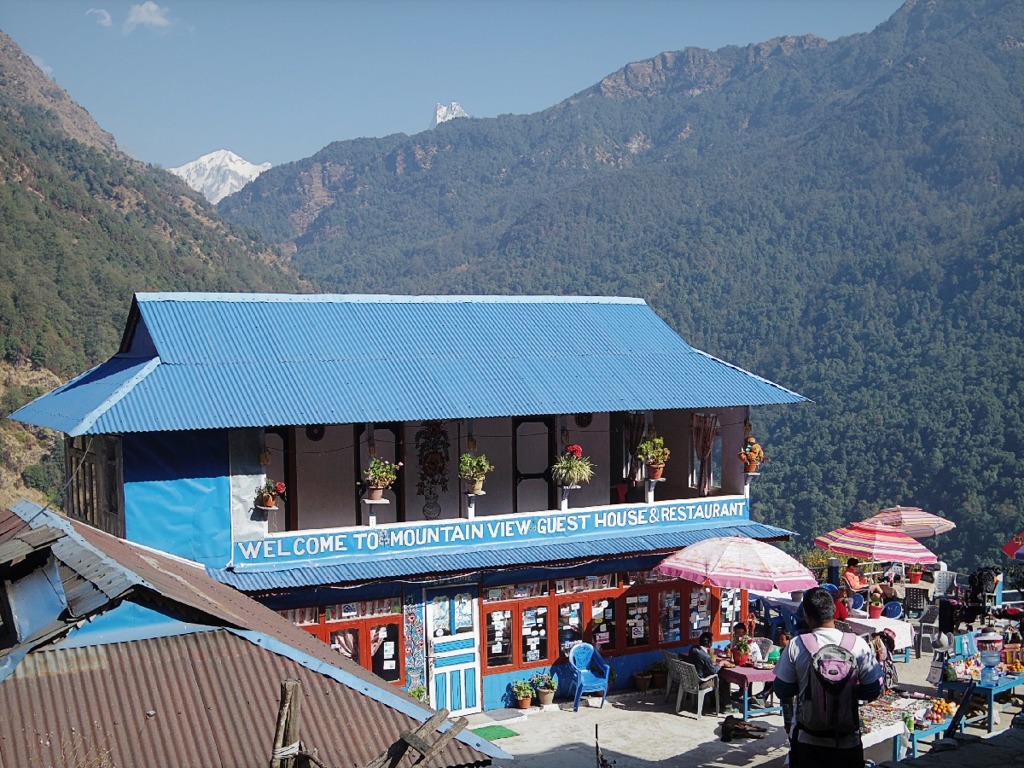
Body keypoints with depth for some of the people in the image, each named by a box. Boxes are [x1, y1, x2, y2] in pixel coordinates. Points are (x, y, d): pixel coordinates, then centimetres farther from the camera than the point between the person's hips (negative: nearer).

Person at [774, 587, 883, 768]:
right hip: (846, 740, 0)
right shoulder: (857, 645, -11)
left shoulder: (796, 646, -12)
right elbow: (874, 690, -5)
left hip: (806, 739, 0)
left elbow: (782, 690, -6)